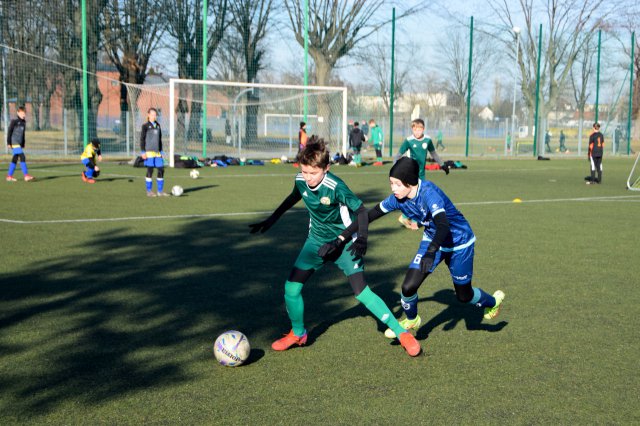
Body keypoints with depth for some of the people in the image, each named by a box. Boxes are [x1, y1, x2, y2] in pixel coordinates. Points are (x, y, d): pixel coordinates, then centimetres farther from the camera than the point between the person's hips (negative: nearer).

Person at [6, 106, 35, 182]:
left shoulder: (23, 122, 13)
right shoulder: (14, 121, -9)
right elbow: (9, 131, -9)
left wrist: (23, 144, 21)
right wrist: (9, 143, -11)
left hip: (19, 143, 8)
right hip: (14, 143, -8)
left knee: (15, 159, 10)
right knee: (22, 157, -15)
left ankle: (9, 176, 17)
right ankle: (26, 175, -19)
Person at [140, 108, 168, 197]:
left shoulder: (158, 125, 15)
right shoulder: (145, 126, -1)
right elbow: (142, 139, -4)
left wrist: (161, 151, 17)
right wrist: (143, 152, -11)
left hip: (157, 152, 5)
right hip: (149, 152, -5)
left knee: (161, 170, 1)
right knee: (150, 170, -4)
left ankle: (160, 191, 8)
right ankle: (149, 191, 4)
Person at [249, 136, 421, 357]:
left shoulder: (335, 187, -29)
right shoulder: (301, 180, -11)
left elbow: (361, 210, -19)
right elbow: (293, 198, 13)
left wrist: (362, 238, -33)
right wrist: (271, 220, 19)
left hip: (344, 242, -5)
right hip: (317, 240, 5)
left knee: (362, 292, -14)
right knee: (291, 287, -3)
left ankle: (402, 333, -2)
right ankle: (298, 334, 22)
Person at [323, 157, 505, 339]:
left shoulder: (428, 193, -36)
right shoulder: (397, 198, -17)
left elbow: (443, 226, -47)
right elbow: (370, 215, -7)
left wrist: (430, 253, -60)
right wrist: (343, 235, -11)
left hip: (459, 242, -5)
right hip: (433, 240, 5)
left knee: (464, 295, 9)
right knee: (408, 286, -10)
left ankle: (493, 302, 44)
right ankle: (411, 320, 22)